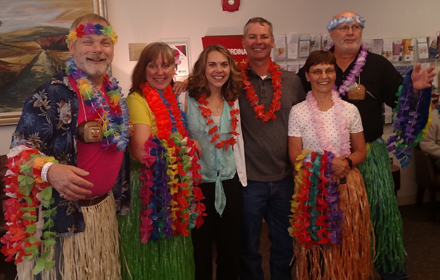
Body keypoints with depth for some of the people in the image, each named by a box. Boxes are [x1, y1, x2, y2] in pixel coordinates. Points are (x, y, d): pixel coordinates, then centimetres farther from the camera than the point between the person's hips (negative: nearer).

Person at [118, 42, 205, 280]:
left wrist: (188, 147, 5)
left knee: (172, 253, 20)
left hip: (175, 188, 8)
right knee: (151, 254, 8)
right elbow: (143, 153, -24)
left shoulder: (171, 99, 9)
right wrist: (182, 148, -11)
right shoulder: (137, 100, -14)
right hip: (149, 189, -7)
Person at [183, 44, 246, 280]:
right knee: (200, 247, 12)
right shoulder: (187, 99, -9)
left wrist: (241, 176, 9)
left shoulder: (233, 101, 4)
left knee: (230, 246, 15)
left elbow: (237, 141, 10)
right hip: (199, 183, -3)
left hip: (230, 183, 4)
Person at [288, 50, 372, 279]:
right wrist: (326, 166, -18)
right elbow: (295, 157, -4)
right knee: (316, 245, 5)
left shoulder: (350, 110, 3)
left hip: (347, 185, 2)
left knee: (348, 245, 7)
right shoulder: (298, 112, -3)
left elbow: (361, 151, 7)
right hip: (312, 187, -2)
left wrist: (347, 163, -14)